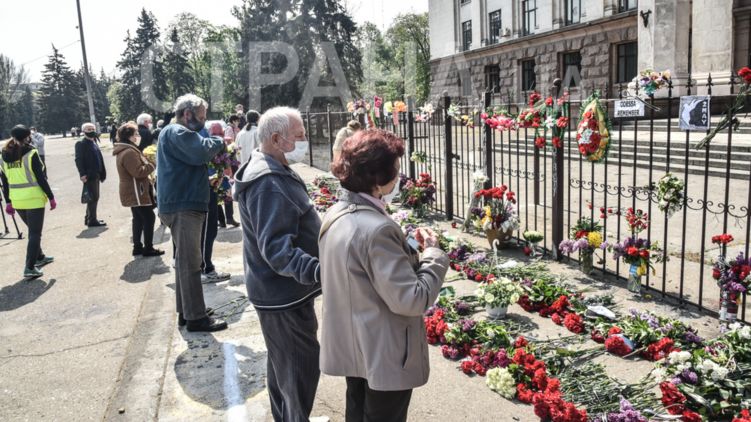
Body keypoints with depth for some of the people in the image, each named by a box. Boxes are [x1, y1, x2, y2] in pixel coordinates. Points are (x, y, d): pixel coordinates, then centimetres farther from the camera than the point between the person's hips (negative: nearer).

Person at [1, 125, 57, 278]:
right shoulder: (31, 154, -12)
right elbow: (41, 178, -13)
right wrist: (51, 197, -6)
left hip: (17, 201, 6)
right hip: (34, 199, -6)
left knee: (33, 230, 24)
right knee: (35, 233, -1)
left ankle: (39, 257, 39)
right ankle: (30, 268, -6)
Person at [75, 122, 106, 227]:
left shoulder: (94, 143, 17)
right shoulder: (81, 144, -9)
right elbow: (78, 160, -15)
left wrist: (102, 173, 15)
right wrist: (82, 174, -23)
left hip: (96, 175, 9)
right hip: (89, 175, -9)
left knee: (94, 197, 15)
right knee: (93, 197, -6)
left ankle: (89, 218, 25)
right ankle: (92, 220, 1)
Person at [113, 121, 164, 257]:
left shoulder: (124, 150, 15)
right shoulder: (129, 152, -21)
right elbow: (139, 171, -26)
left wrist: (146, 160, 7)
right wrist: (152, 164, -13)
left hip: (133, 191, 11)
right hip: (136, 192, -11)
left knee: (138, 219, 15)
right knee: (149, 217, -5)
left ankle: (137, 247, 20)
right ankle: (148, 248, -1)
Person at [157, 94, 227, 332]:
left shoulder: (178, 133, 23)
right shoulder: (176, 132, -13)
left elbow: (195, 158, 22)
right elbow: (201, 152, -26)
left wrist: (215, 141, 7)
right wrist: (217, 137, -8)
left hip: (184, 205, 11)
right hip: (183, 206, -11)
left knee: (185, 260, 16)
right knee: (190, 262, -8)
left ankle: (185, 312, 26)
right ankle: (196, 317, -2)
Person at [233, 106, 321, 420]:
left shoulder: (271, 172, 9)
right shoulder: (270, 184, -26)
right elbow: (277, 248, -33)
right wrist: (318, 271, -46)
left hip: (278, 290, 11)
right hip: (286, 294, -11)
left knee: (281, 363, 25)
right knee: (300, 369, 1)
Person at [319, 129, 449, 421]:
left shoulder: (335, 215, -1)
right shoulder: (376, 228, -29)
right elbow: (412, 300, -27)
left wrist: (408, 251, 4)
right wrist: (433, 253, -14)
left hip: (350, 347, 8)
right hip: (383, 355, -8)